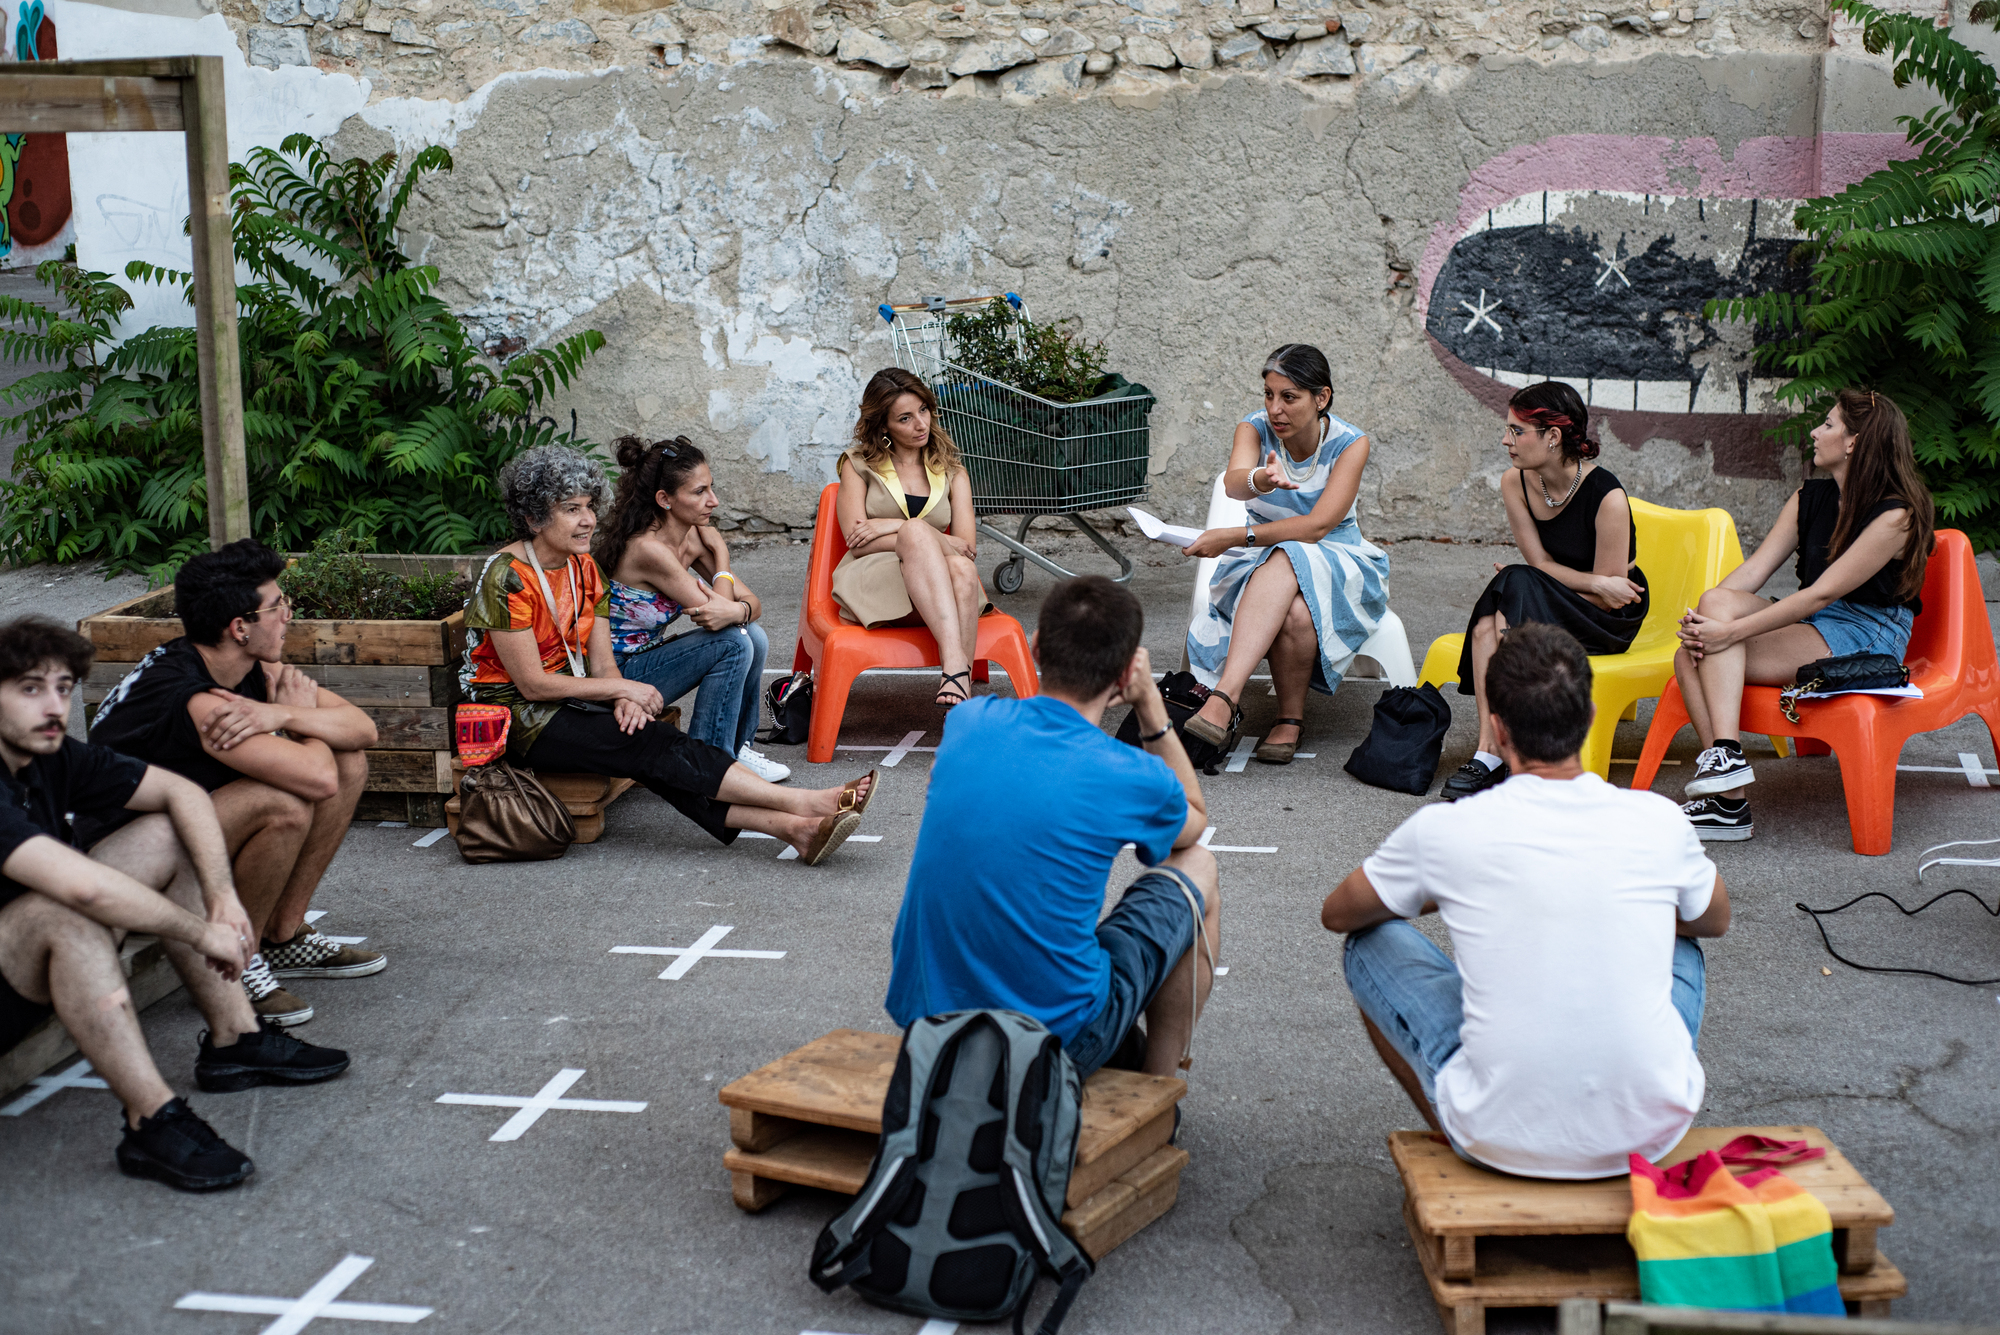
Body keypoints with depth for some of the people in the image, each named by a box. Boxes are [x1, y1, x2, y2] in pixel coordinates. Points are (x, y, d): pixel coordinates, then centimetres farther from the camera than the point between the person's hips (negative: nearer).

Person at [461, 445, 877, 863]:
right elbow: (533, 684, -18)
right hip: (519, 717, -7)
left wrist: (624, 700, -18)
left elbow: (602, 664, 5)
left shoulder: (583, 568, 6)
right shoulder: (506, 578, -16)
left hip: (570, 700, 7)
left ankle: (793, 827, -38)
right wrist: (623, 689, -15)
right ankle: (802, 804, -31)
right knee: (652, 746, -25)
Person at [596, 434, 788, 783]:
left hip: (648, 656, 8)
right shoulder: (648, 549, -27)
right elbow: (716, 608, -22)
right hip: (616, 675, -8)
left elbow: (754, 604, -2)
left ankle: (738, 746, 11)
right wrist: (720, 555, -9)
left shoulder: (694, 537, 0)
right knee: (733, 643, -20)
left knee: (753, 637, -6)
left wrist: (737, 611, -24)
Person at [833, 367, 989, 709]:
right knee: (915, 532, -35)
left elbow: (968, 547, 5)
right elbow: (857, 540, 0)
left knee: (961, 569, -36)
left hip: (934, 594, 2)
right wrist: (914, 534, -10)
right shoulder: (859, 465, 15)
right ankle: (955, 665, -52)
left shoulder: (951, 472, 20)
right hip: (871, 584, -2)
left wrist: (893, 526, -5)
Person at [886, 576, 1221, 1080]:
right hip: (1056, 1041, -5)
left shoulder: (967, 722, -3)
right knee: (1196, 868, 17)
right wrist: (1151, 707, 12)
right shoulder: (1131, 778, -14)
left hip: (923, 1017, 5)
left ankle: (1126, 1049, 40)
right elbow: (1194, 819, 14)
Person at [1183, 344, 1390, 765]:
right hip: (1263, 562, 2)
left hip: (1333, 560, -2)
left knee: (1297, 613, -39)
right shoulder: (1255, 428, -5)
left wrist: (1234, 537, -28)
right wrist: (1260, 479, -54)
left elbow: (1317, 526, -22)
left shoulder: (1349, 443, -11)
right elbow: (1233, 481, -29)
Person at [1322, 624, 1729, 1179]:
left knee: (1372, 942, 17)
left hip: (1504, 1142, -3)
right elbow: (1716, 921, 20)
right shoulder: (1659, 821, -4)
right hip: (1651, 1132, 3)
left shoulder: (1444, 831, -10)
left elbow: (1337, 914, 12)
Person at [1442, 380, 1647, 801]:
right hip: (1537, 610, 5)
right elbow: (1541, 563, -2)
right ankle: (1488, 748, -35)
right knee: (1486, 626, -28)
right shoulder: (1515, 483, -4)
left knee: (1515, 585, -32)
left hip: (1612, 623, -5)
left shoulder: (1606, 496, -22)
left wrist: (1514, 583, -9)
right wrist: (1595, 582, -20)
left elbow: (1607, 596, -16)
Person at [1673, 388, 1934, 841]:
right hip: (1806, 623, 8)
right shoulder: (1810, 498, 11)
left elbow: (1822, 593, -21)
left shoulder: (1895, 516, -14)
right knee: (1692, 655, -20)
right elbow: (1753, 570, 2)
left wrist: (1730, 631, -26)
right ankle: (1728, 802, -28)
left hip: (1866, 637, -8)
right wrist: (1707, 620, -17)